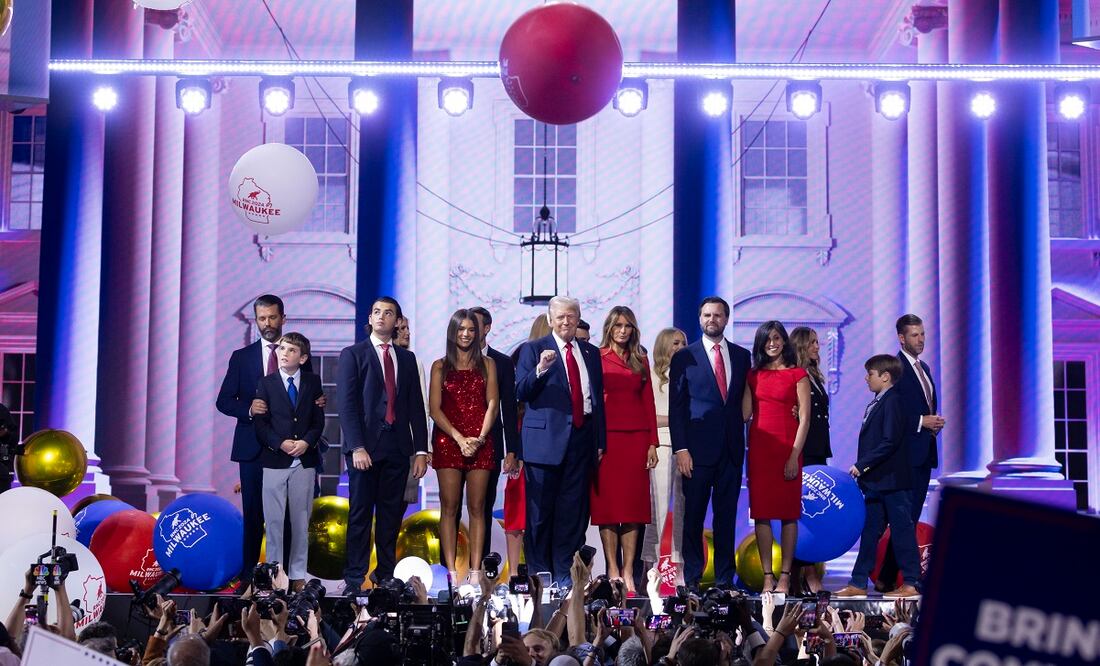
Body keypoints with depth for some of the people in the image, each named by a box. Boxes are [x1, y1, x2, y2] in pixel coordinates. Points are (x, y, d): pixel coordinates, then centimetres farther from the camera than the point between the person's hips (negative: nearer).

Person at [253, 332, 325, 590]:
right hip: (274, 460, -1)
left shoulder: (313, 382, 7)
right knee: (274, 520, 0)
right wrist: (280, 443, -14)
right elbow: (260, 423, 0)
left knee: (301, 520, 6)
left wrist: (306, 442, -12)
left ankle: (298, 575, 12)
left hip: (305, 460, 1)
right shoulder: (266, 383, 4)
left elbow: (319, 421, 5)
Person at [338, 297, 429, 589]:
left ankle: (386, 574, 11)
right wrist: (357, 447, -15)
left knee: (391, 514, 5)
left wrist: (421, 449, 5)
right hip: (365, 447, -4)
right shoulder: (353, 355, 3)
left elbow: (416, 406, 13)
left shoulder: (407, 358, 15)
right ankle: (355, 578, 2)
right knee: (361, 513, -1)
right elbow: (347, 404, -5)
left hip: (397, 449, 4)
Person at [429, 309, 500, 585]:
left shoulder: (487, 364, 12)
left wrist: (480, 438, -10)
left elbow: (492, 404, 4)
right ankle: (451, 571, -5)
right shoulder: (440, 366, 8)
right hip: (448, 441, -1)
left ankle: (476, 571, -3)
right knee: (449, 507, -4)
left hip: (480, 443, 1)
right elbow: (435, 409, 1)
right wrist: (460, 439, -11)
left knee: (477, 508, -2)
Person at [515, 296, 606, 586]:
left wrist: (600, 442, 12)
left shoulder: (591, 353, 15)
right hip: (546, 439, -4)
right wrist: (540, 370, -23)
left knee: (573, 510, 4)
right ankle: (539, 573, 8)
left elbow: (598, 398, 17)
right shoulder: (533, 350, 2)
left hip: (581, 439, 4)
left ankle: (565, 576, 10)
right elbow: (520, 393, -5)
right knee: (540, 510, 0)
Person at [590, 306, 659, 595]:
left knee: (634, 506, 1)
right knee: (607, 505, -1)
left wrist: (652, 443, 5)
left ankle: (628, 573, 4)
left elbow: (648, 402, 13)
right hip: (606, 438, -3)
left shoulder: (641, 361, 14)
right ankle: (613, 572, 2)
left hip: (636, 438, 3)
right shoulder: (596, 358, 3)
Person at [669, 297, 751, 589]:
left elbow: (744, 399, 15)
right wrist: (680, 449, -9)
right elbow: (676, 407, -1)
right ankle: (692, 579, 7)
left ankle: (724, 578, 11)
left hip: (731, 449, 3)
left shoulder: (742, 356, 12)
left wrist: (739, 435, 4)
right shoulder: (684, 357, 3)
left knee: (727, 515, 6)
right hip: (698, 449, -3)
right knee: (694, 516, 1)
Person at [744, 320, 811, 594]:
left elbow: (804, 418, -4)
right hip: (759, 447, 3)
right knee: (761, 512, 0)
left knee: (788, 512, 0)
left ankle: (784, 576, 3)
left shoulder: (797, 374, 2)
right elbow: (745, 413, 4)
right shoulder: (753, 375, 12)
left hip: (787, 447, -3)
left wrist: (794, 455, -10)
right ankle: (767, 576, 3)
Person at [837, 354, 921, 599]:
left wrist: (862, 465, -20)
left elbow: (890, 442, -22)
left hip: (893, 480, -10)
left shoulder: (893, 400, -15)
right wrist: (863, 469, 11)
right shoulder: (879, 402, 15)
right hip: (876, 480, 10)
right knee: (869, 531, 11)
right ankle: (858, 583, 14)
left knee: (902, 530, -1)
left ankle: (911, 583, 5)